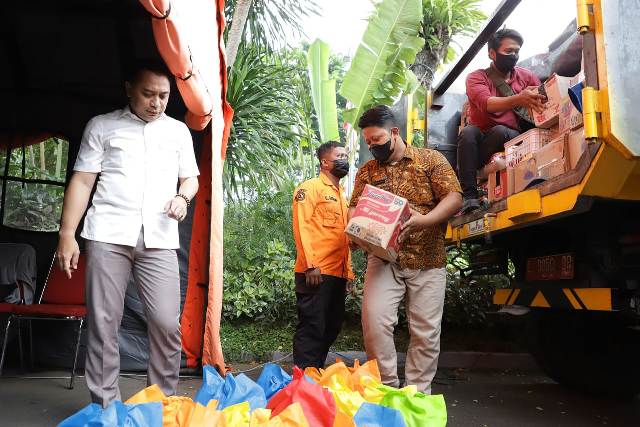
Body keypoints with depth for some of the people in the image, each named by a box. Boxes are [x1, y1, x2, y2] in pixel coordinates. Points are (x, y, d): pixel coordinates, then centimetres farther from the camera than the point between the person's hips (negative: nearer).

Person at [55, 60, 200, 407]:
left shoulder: (178, 131, 17)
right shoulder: (101, 126, 10)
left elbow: (190, 177, 22)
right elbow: (82, 181, 6)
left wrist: (183, 197, -1)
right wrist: (67, 233, -2)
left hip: (159, 239, 1)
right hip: (108, 235, -1)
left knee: (167, 323, -5)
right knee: (102, 323, 1)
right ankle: (105, 406, 13)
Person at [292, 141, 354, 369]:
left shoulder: (342, 196, 23)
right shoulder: (311, 188, -2)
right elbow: (301, 226, -11)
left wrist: (348, 271, 19)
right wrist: (311, 264, -19)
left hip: (338, 274, 8)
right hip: (315, 273, -8)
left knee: (331, 329, 12)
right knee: (311, 328, -4)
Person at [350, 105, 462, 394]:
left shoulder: (430, 159, 4)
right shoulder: (366, 171, 13)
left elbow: (454, 198, -4)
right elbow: (354, 208, 12)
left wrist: (423, 221, -21)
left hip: (427, 262, -1)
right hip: (383, 259, 2)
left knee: (426, 332, 2)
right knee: (374, 321, -12)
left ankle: (418, 395, 18)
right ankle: (387, 388, 6)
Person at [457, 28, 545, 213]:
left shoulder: (526, 76, 11)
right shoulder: (476, 77, 0)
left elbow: (544, 99, 0)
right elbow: (486, 103, -21)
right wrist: (518, 99, -39)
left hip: (512, 138, 1)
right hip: (481, 136, -1)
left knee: (500, 131, -32)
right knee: (468, 132, -33)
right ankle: (470, 195, -37)